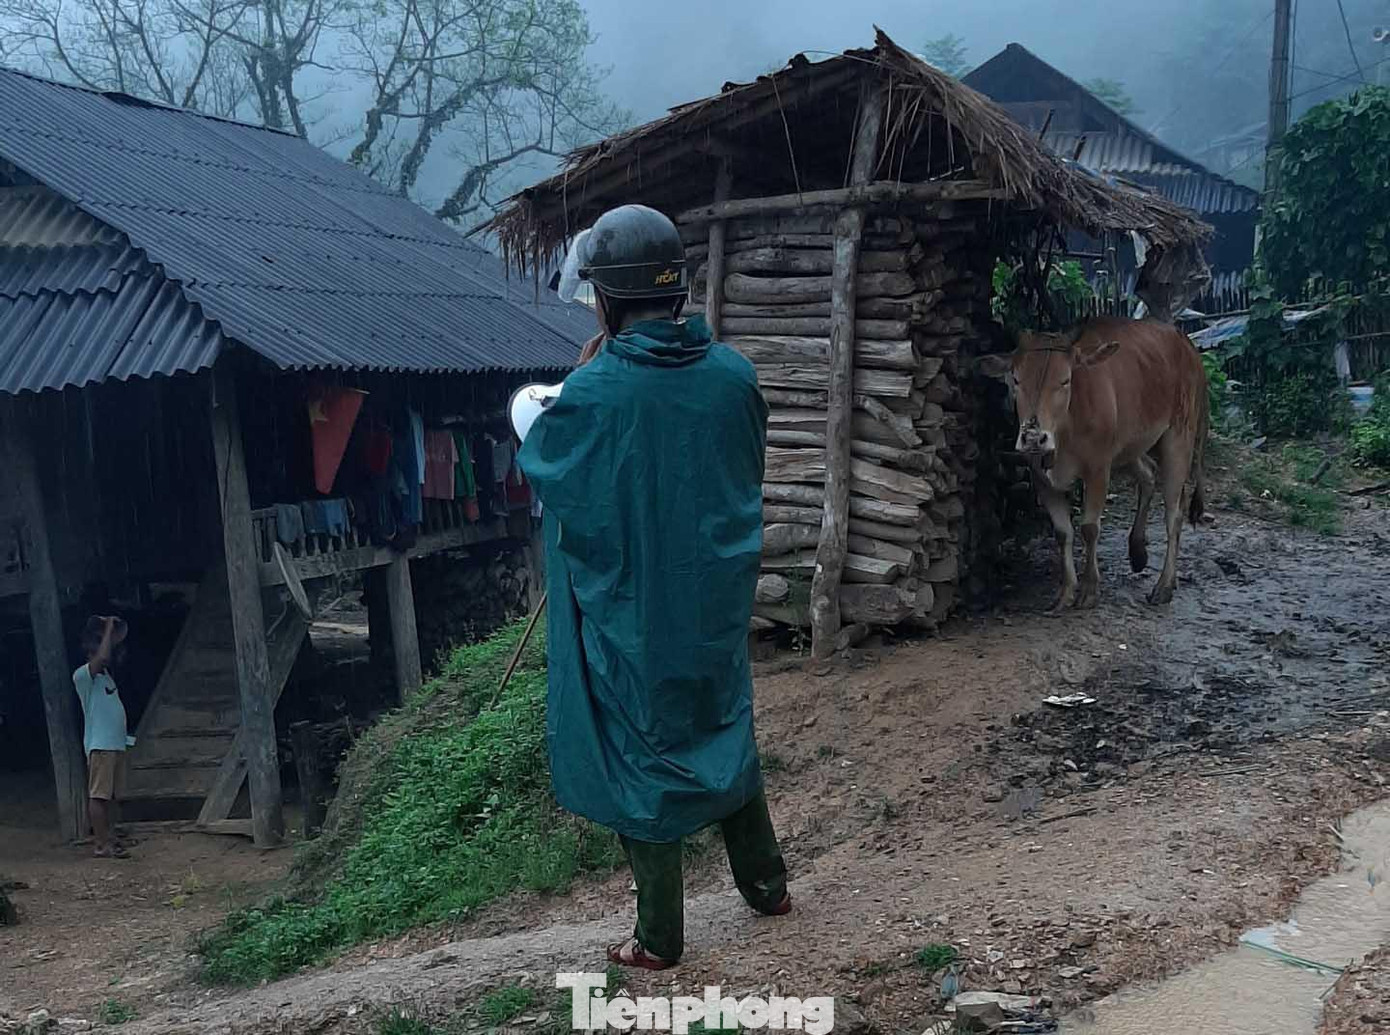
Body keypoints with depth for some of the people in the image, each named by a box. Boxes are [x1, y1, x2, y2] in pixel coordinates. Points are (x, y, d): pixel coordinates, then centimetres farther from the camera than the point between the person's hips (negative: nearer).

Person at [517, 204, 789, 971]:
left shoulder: (593, 392, -23)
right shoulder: (733, 374, -9)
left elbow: (538, 464, -3)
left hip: (628, 614, -4)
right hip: (715, 604, 4)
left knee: (640, 756, 10)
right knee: (724, 729, 24)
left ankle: (659, 938, 22)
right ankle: (765, 883, 38)